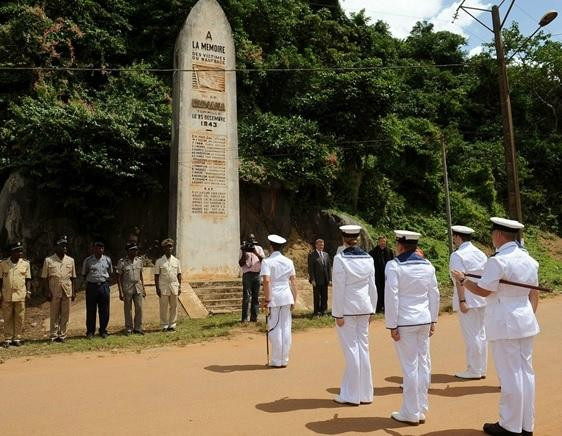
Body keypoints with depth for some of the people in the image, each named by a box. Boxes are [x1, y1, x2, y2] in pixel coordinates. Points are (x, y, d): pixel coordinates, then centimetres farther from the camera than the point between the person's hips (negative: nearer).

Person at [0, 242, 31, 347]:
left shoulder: (25, 264, 4)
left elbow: (28, 279, 8)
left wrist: (28, 292, -1)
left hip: (20, 295, 0)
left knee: (19, 318, 2)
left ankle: (17, 338, 11)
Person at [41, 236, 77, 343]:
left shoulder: (70, 260, 10)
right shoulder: (48, 260, 2)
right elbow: (44, 278, 1)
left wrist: (74, 291, 6)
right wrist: (47, 291, -7)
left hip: (67, 291, 3)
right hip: (54, 292, -2)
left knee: (65, 315, 4)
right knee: (54, 315, 2)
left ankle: (62, 335, 11)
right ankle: (53, 336, 10)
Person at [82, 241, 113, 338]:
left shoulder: (107, 260, 6)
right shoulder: (88, 260, 1)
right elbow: (84, 274, 10)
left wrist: (105, 279, 5)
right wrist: (89, 280, 1)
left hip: (104, 286, 2)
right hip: (91, 286, -2)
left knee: (104, 310, 5)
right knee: (91, 310, 3)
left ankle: (103, 330, 16)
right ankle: (90, 331, 13)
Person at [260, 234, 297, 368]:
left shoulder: (267, 262, -8)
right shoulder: (288, 261, 8)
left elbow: (266, 281, -20)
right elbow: (294, 281, 7)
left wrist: (266, 299, -13)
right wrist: (294, 299, 13)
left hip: (274, 297, -5)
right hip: (287, 296, 5)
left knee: (275, 329, 4)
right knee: (286, 328, 10)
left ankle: (277, 361, 11)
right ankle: (284, 359, 19)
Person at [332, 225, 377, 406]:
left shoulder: (340, 259, -12)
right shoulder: (368, 258, 3)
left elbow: (339, 288, -13)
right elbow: (372, 286, 8)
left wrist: (338, 314, -8)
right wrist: (372, 309, 16)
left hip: (347, 309, -5)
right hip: (364, 308, 5)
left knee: (351, 349, 1)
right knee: (363, 348, 12)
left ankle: (351, 395, 10)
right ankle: (365, 393, 21)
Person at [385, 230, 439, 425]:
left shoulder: (394, 266, -12)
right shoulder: (427, 265, 5)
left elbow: (391, 297, -14)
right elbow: (434, 295, 9)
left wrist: (392, 325, -8)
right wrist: (432, 320, 17)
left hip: (405, 322, -5)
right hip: (424, 320, 6)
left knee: (410, 366, 1)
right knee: (423, 364, 12)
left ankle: (411, 413, 12)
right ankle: (421, 410, 23)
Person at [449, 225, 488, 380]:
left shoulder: (457, 255, -11)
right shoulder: (481, 253, 11)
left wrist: (462, 301, -18)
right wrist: (484, 296, 17)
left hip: (467, 300, -8)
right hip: (482, 299, 8)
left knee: (471, 335, -1)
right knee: (481, 334, 12)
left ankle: (474, 370, 7)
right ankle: (482, 369, 21)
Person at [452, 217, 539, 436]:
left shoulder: (498, 261, -18)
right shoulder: (529, 260, 8)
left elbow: (483, 290, -16)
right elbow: (534, 293, 13)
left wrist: (462, 280, -1)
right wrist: (530, 314, 21)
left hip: (505, 324, -8)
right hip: (526, 321, 8)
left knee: (509, 375, 1)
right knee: (526, 372, 13)